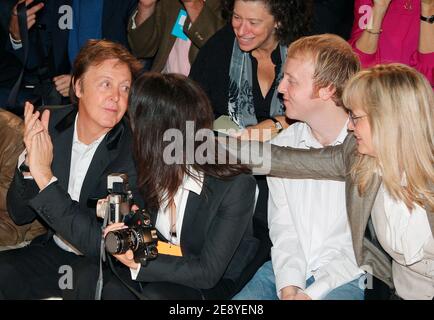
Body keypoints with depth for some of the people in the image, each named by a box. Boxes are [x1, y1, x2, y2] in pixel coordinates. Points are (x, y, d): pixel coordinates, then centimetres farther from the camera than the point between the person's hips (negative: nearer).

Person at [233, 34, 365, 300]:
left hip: (346, 276, -4)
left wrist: (312, 293, -16)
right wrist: (289, 285, -11)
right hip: (288, 271, 4)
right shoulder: (281, 146, 8)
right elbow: (283, 228, 5)